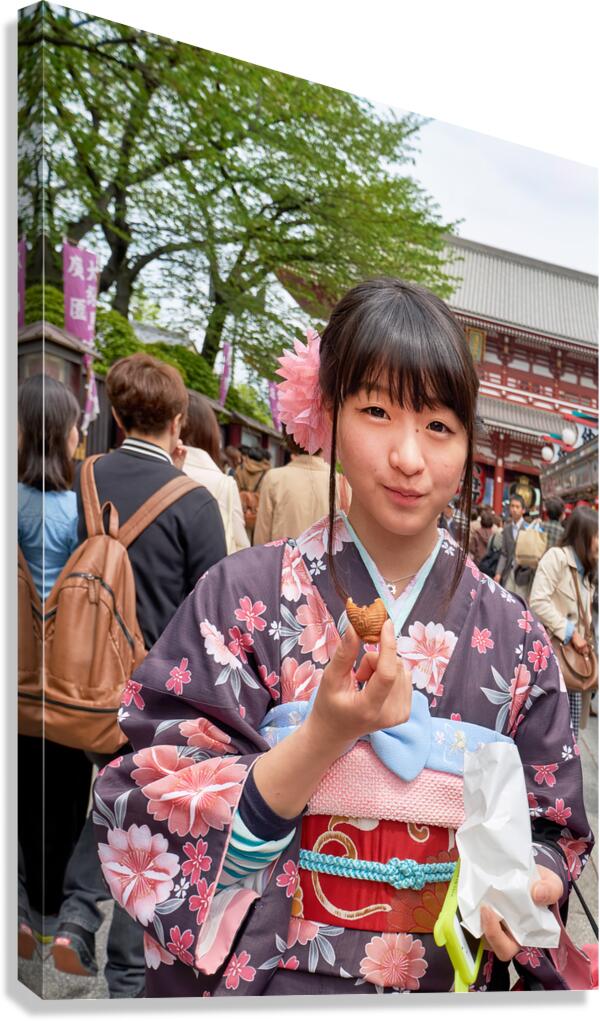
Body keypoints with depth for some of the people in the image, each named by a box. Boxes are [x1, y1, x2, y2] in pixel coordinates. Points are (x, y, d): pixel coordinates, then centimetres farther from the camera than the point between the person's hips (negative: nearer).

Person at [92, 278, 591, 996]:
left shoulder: (514, 638, -8)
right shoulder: (245, 595, -16)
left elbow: (550, 827, 1)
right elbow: (156, 823, -17)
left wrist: (528, 883, -20)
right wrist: (324, 737, -30)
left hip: (451, 978, 3)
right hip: (268, 971, -2)